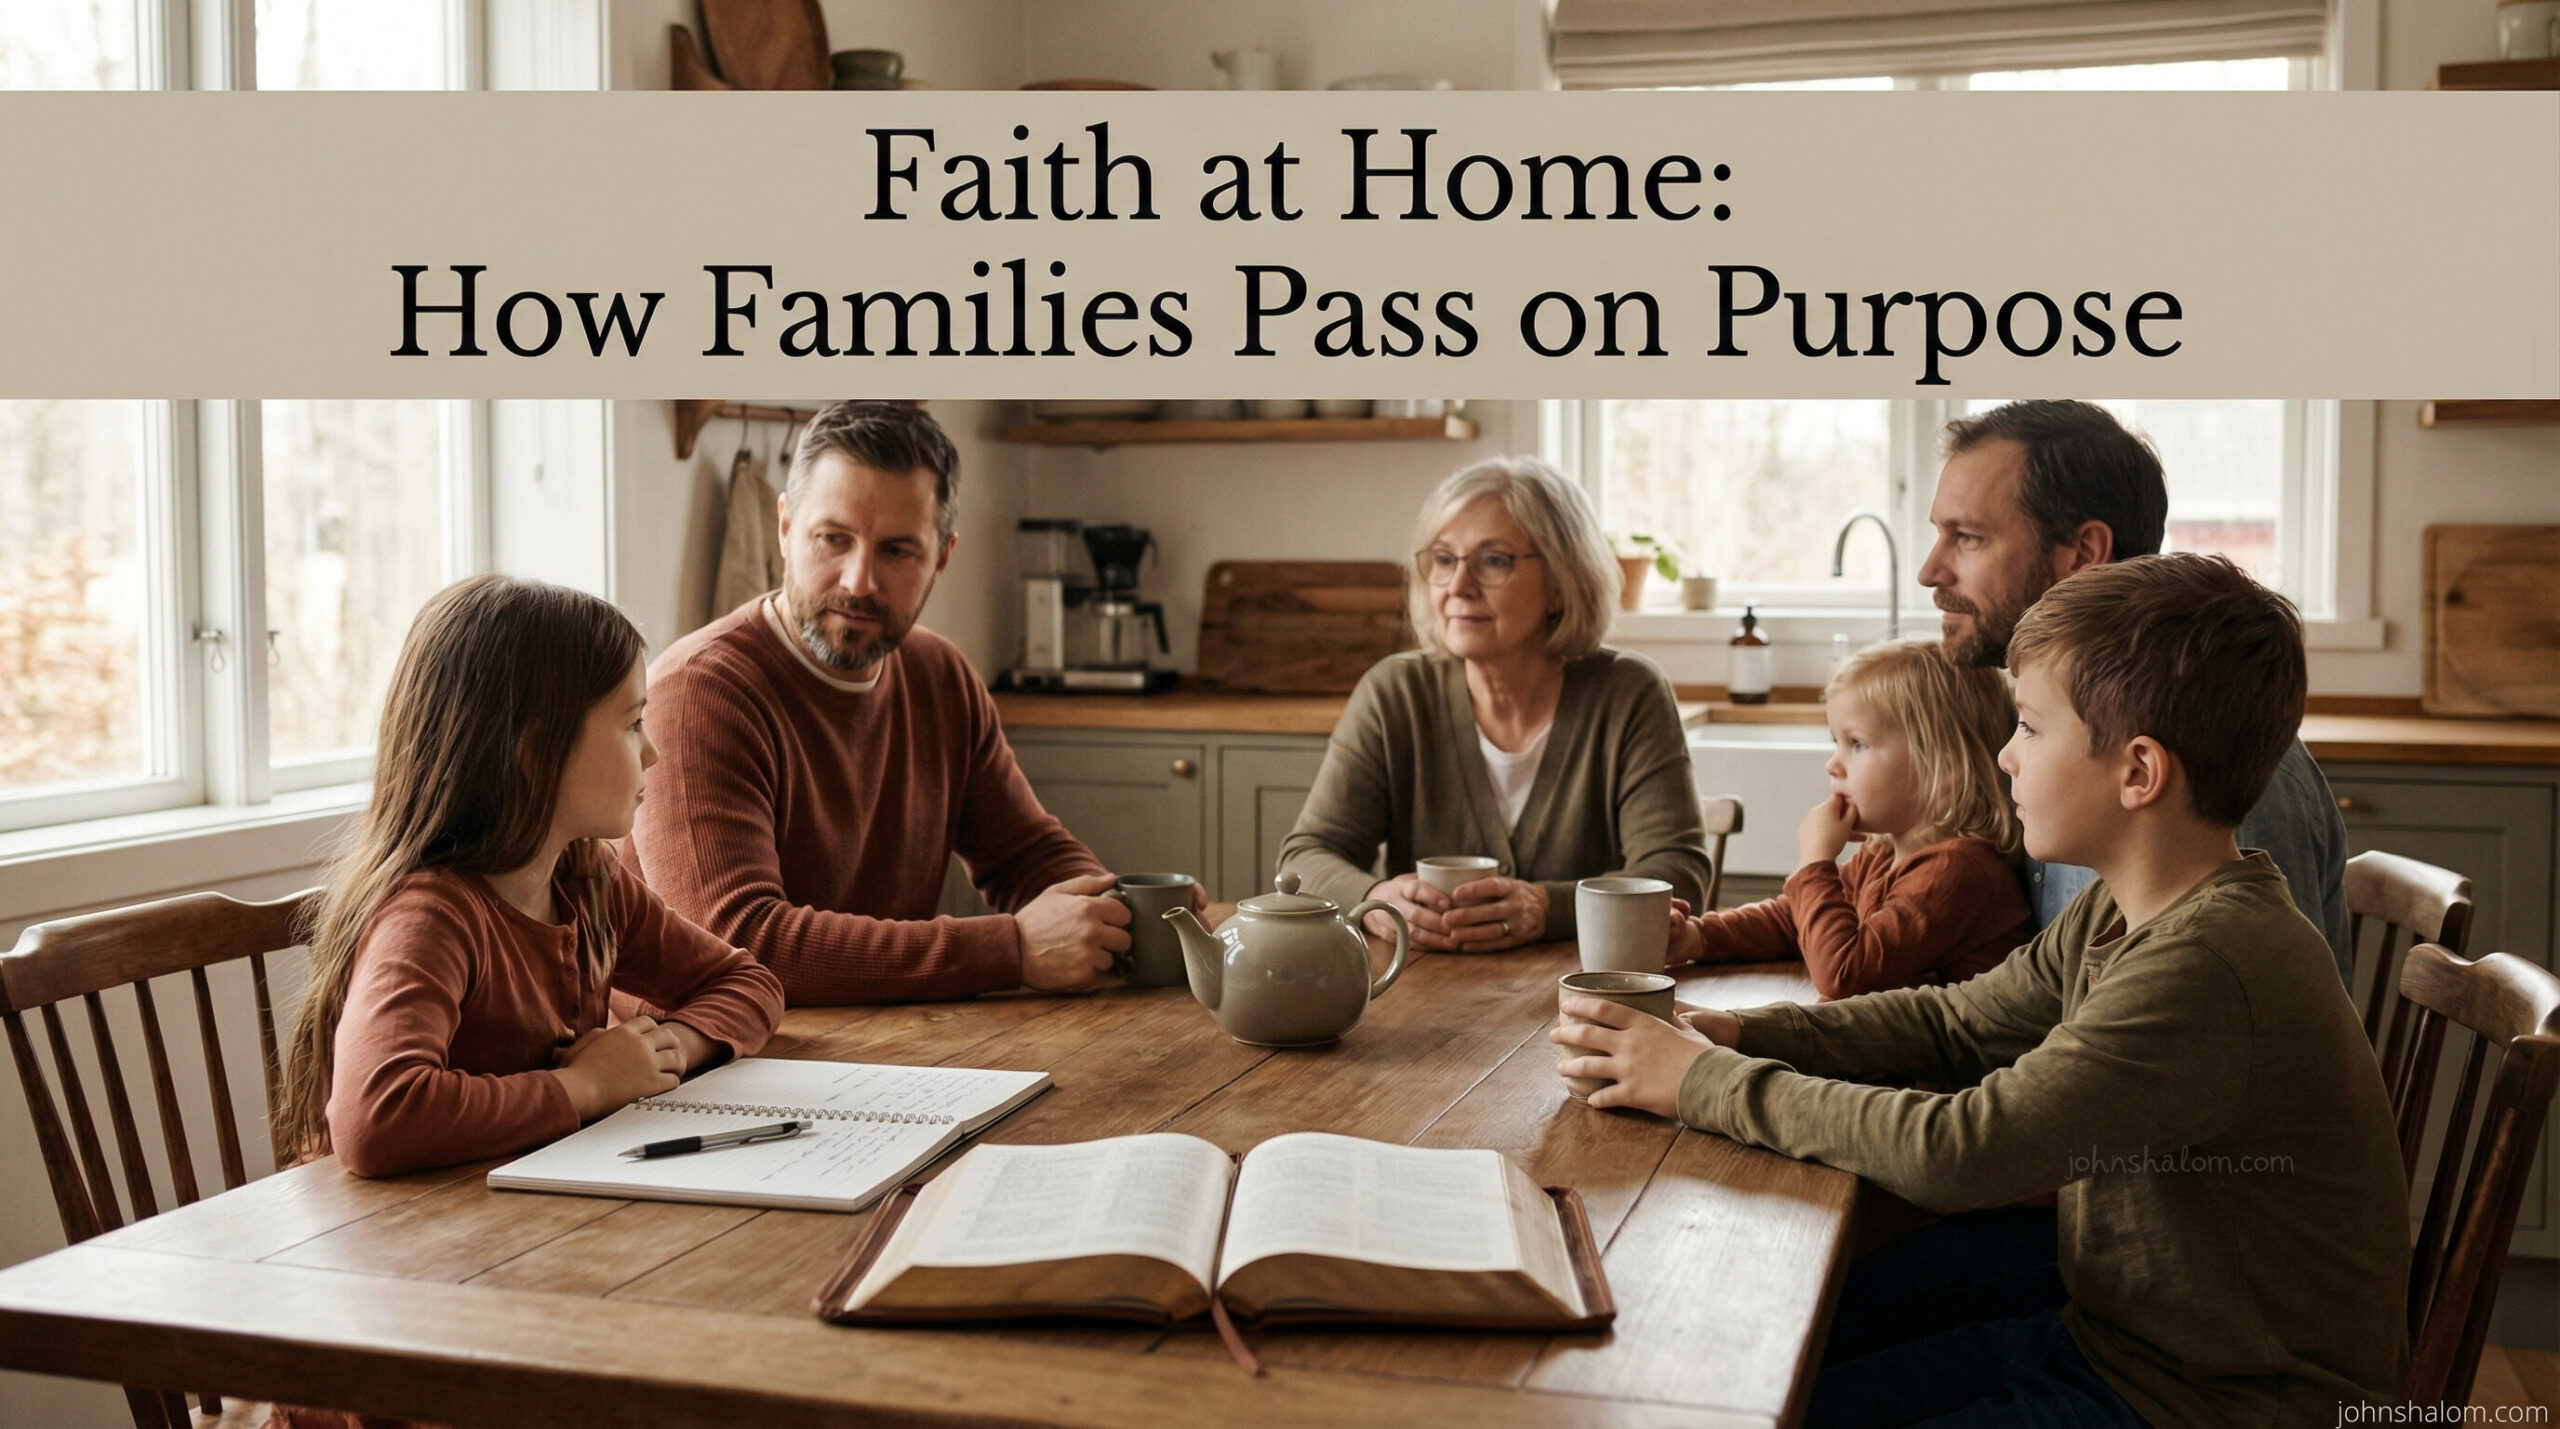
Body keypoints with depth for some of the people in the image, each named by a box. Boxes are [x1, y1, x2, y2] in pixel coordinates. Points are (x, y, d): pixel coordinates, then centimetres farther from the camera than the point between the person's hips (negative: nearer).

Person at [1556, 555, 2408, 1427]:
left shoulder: (2209, 968, -31)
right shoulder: (2118, 915, -1)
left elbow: (1957, 1152, -32)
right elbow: (1955, 1021, 11)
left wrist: (1704, 1082, -22)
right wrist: (1741, 1034, -4)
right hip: (2115, 1312, 8)